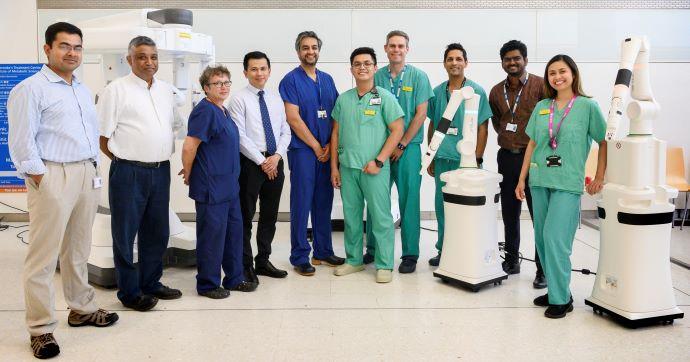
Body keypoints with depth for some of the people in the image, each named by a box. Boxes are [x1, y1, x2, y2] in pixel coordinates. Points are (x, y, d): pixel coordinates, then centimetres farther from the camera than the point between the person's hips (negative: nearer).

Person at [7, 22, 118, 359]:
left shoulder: (83, 90, 17)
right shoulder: (30, 89, -6)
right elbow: (21, 143, -10)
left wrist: (94, 171, 14)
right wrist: (41, 180, -13)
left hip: (87, 175, 7)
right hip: (52, 177, -7)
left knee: (79, 250, 17)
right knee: (44, 255, -2)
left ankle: (82, 308, 30)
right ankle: (40, 328, 6)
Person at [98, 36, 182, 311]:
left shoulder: (166, 90, 12)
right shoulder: (117, 89, -7)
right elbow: (102, 137, -7)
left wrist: (161, 158, 12)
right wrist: (125, 159, -2)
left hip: (161, 171, 6)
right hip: (129, 173, -6)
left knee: (157, 232, 15)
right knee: (125, 234, 4)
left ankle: (151, 283, 30)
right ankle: (129, 293, 15)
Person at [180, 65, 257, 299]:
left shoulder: (223, 111, 12)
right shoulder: (205, 111, -16)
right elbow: (189, 147, -19)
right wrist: (188, 175, -7)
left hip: (229, 186, 9)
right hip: (211, 188, -9)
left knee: (234, 230, 15)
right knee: (212, 235, 1)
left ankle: (234, 278, 28)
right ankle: (208, 284, 15)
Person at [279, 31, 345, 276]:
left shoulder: (327, 79, 13)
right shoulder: (291, 80, -4)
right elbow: (293, 118, -11)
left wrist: (330, 145, -2)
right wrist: (316, 147, -9)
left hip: (326, 151, 5)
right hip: (303, 150, -5)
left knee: (324, 202, 11)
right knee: (302, 203, -1)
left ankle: (323, 251, 22)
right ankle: (300, 257, 7)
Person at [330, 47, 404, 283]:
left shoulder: (384, 97, -1)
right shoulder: (343, 99, 10)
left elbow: (397, 130, -6)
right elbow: (336, 133, 13)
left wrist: (379, 161, -11)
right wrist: (334, 166, 9)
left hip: (374, 168, -4)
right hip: (347, 167, 4)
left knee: (381, 217, -1)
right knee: (351, 216, 12)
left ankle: (384, 265, 10)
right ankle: (354, 260, 25)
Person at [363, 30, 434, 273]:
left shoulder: (418, 77, 0)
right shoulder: (377, 77, 7)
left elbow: (420, 114, -5)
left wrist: (401, 145, -8)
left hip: (407, 148, -3)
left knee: (409, 202, 0)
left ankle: (410, 255, 9)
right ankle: (373, 249, 20)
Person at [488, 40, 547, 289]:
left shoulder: (541, 86, -6)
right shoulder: (496, 92, 10)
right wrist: (508, 138, 12)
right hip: (507, 157, 5)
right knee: (509, 214, 13)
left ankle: (543, 269, 5)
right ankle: (511, 261, 26)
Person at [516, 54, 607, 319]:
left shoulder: (587, 106, -1)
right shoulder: (541, 107, 11)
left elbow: (605, 141, 4)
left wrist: (599, 178, 0)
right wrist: (522, 179, 13)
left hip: (568, 183, -5)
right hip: (539, 181, 5)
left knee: (555, 238, -12)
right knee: (542, 239, 8)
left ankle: (561, 298, 0)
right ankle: (555, 290, 22)